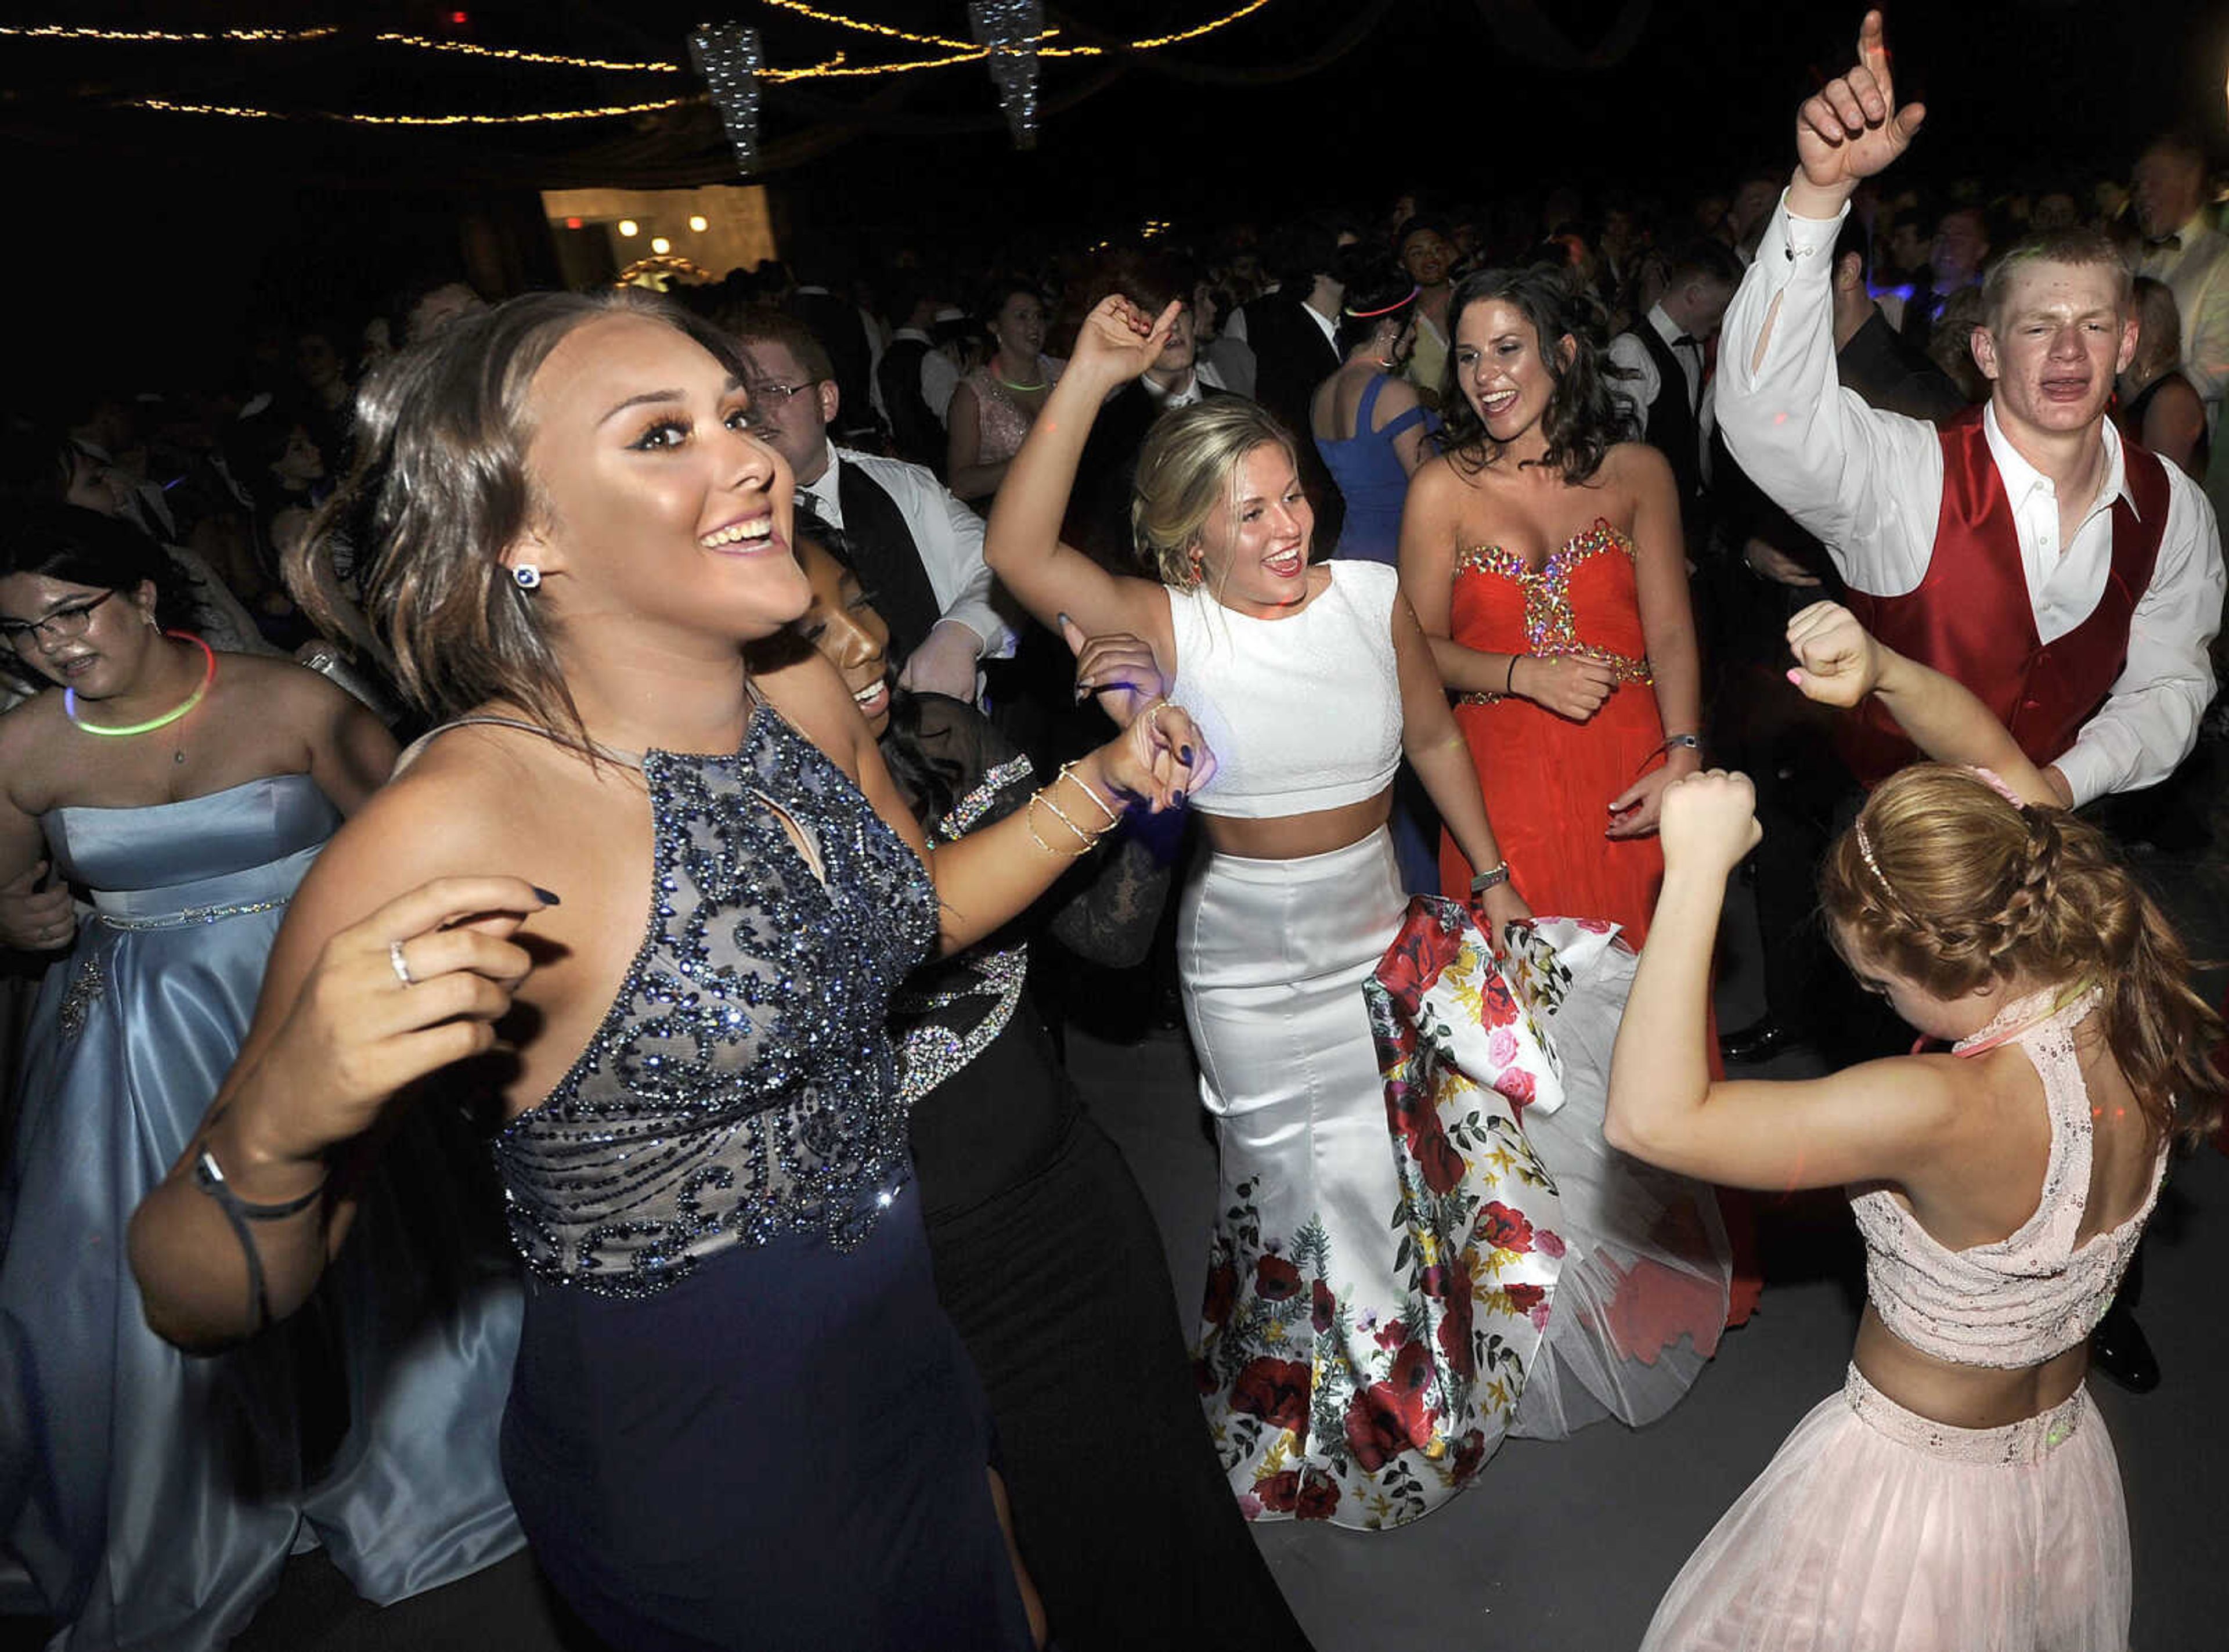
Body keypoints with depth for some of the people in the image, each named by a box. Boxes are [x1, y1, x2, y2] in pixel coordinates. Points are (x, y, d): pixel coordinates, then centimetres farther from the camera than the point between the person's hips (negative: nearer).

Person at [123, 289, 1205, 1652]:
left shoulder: (808, 702, -9)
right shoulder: (450, 833, -29)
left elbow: (924, 904, 11)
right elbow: (201, 1307, -20)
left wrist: (1101, 783, -2)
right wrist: (282, 1127, -41)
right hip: (694, 1467, -5)